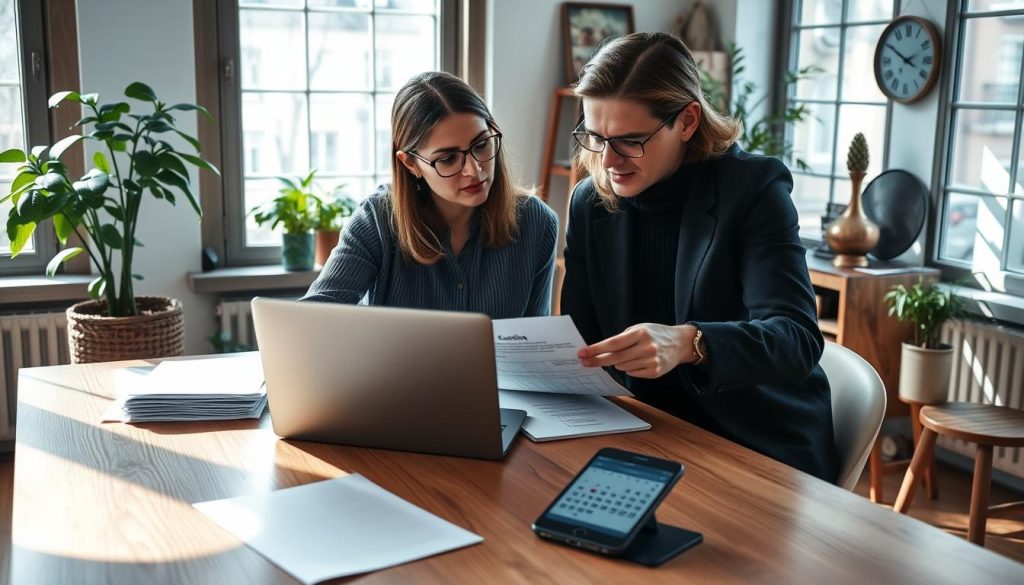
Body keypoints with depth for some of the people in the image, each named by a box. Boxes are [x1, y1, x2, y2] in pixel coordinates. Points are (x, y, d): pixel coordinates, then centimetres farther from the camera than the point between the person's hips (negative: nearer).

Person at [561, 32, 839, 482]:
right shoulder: (590, 203, 2)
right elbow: (581, 336, 6)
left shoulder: (753, 188, -12)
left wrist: (689, 344, -41)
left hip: (764, 447, -4)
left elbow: (798, 339, -23)